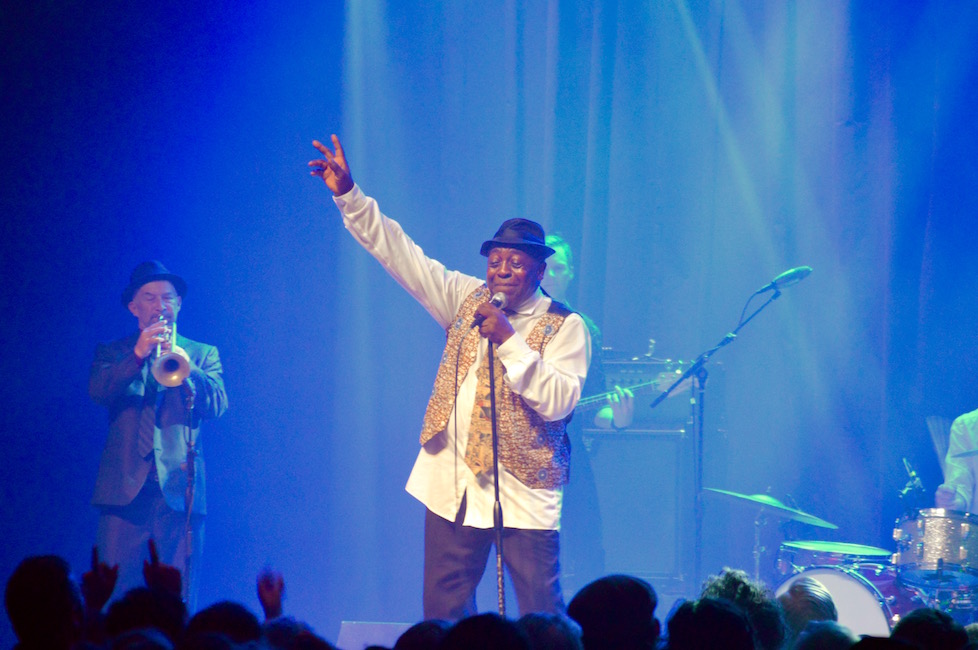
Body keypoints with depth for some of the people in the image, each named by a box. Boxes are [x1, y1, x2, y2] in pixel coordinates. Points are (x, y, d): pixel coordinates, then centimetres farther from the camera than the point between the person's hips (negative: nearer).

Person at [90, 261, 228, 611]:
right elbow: (97, 391, -4)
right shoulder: (112, 353, 16)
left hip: (179, 489, 0)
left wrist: (185, 368, -19)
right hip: (125, 489, 0)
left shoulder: (203, 354, 17)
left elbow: (217, 404, 0)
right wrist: (138, 355, -18)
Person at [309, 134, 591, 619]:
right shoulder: (466, 298, 9)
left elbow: (559, 400, -17)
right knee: (443, 608, 6)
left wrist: (508, 341, -20)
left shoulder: (564, 326, -5)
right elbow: (397, 252, 7)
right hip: (454, 483, 5)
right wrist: (348, 195, 0)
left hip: (523, 490, -5)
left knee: (541, 613, -5)